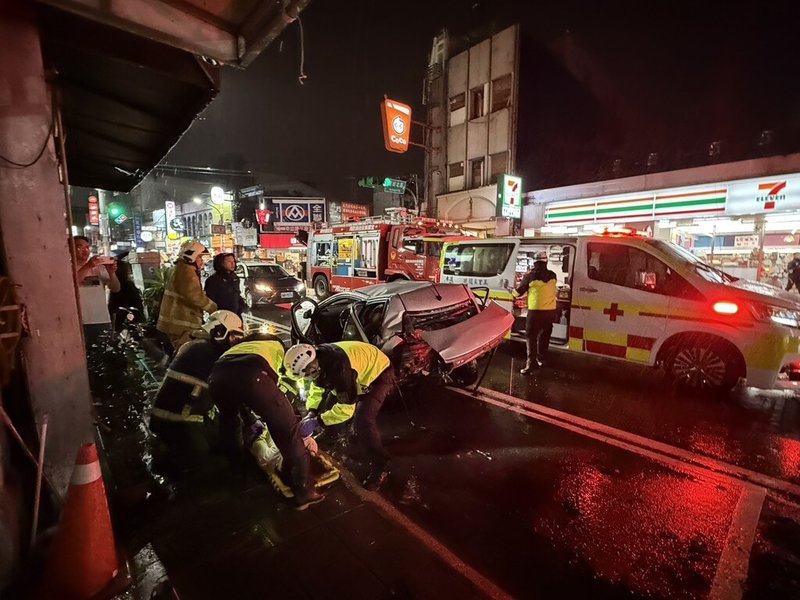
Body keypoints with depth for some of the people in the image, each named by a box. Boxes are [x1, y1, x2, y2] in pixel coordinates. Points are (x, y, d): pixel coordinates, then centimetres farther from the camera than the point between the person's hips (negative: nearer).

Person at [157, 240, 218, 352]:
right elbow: (195, 296, -25)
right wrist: (215, 309, -17)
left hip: (177, 321, 11)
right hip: (181, 325, -11)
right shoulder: (186, 271, -17)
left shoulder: (181, 268, 19)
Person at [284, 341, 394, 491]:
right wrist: (312, 413, -6)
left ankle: (380, 467, -5)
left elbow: (346, 408, -34)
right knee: (329, 407, 9)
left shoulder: (338, 366, -38)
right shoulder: (319, 359, -12)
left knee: (363, 420, -23)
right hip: (361, 374, 9)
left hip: (379, 374, -9)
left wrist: (317, 422, -27)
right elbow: (317, 387, 6)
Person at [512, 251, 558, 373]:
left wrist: (512, 293, 24)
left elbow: (519, 291, 2)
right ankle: (541, 358, 30)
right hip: (550, 310, 5)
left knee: (531, 336, 1)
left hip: (536, 311, -5)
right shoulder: (552, 275, 6)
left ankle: (530, 362, -6)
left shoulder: (530, 275, -7)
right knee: (544, 335, 19)